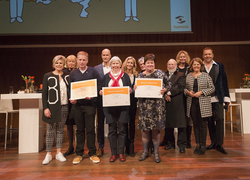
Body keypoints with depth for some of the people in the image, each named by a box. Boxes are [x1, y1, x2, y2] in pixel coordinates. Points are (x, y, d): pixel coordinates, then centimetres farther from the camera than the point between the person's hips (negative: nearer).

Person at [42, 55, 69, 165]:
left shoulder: (67, 76, 8)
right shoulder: (48, 76, 0)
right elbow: (44, 93, -3)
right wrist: (45, 108, -10)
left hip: (64, 107, 3)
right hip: (52, 107, -2)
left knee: (60, 130, 10)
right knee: (50, 131, 3)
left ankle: (59, 153, 20)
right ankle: (48, 154, 14)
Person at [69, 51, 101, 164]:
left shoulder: (93, 72, 2)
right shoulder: (73, 73, 10)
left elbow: (98, 86, -1)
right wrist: (71, 98, -6)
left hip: (90, 104, -2)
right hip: (77, 105, 2)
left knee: (90, 129, 2)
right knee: (79, 130, 10)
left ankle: (92, 153, 16)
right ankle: (79, 153, 22)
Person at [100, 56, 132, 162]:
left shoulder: (125, 76, 10)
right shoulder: (106, 76, 13)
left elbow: (130, 89, 9)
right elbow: (103, 90, 13)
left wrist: (130, 91, -12)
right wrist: (101, 92, -7)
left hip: (122, 106, -1)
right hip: (110, 106, 1)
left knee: (122, 130, 2)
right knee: (112, 130, 4)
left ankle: (121, 152, 15)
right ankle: (113, 153, 16)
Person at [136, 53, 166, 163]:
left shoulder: (160, 73, 4)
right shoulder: (140, 75, 10)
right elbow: (136, 89, 13)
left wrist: (164, 90, -17)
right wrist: (135, 88, -9)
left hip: (157, 104, -1)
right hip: (144, 105, 2)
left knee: (156, 128, 3)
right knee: (145, 129, 5)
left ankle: (156, 152, 20)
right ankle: (145, 151, 24)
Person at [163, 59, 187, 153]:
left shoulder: (181, 75, 6)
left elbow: (180, 87, -9)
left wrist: (169, 92, -15)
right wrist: (165, 95, -11)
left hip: (177, 103, -3)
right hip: (166, 103, 3)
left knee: (180, 124, -1)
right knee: (168, 123, 9)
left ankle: (182, 144, 10)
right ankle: (170, 141, 24)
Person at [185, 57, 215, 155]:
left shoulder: (206, 75, 3)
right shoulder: (188, 76, 10)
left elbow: (212, 88, 0)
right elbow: (184, 88, 12)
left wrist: (201, 92, -12)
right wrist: (188, 92, -8)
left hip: (203, 104, -2)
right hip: (192, 103, 2)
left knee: (203, 124, 0)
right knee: (195, 124, 9)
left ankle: (203, 146, 11)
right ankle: (197, 144, 20)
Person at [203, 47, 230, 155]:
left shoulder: (220, 66, 9)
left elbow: (224, 82, 7)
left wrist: (226, 97, 3)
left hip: (217, 97, 0)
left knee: (219, 119, -7)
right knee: (210, 121, 8)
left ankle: (219, 144, 0)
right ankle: (213, 142, 20)